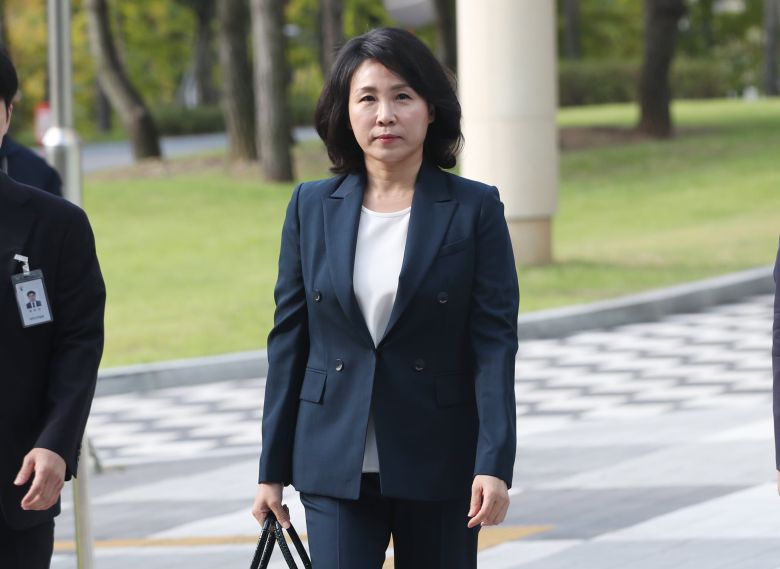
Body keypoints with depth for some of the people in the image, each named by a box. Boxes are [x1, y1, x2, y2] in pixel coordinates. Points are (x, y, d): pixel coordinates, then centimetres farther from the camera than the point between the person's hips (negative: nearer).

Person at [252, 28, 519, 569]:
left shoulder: (475, 209, -2)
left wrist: (495, 464, -16)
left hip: (439, 464, -1)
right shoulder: (312, 207, 5)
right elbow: (289, 340, 7)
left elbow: (495, 341, -7)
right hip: (337, 462, 1)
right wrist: (273, 468, 5)